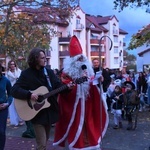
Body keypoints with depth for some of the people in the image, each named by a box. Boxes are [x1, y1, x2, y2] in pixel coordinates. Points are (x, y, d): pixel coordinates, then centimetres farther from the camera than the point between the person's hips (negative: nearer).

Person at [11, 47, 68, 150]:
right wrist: (29, 94, -26)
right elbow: (14, 90, -12)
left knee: (45, 141, 19)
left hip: (50, 111, 5)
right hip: (37, 114, -5)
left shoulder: (49, 72, 6)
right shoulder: (26, 74, -8)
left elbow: (59, 86, 3)